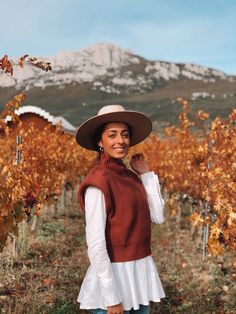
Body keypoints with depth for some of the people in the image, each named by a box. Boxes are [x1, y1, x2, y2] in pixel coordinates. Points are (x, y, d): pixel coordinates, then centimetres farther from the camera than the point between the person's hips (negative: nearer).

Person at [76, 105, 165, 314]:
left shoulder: (131, 177, 5)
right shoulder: (98, 182, -18)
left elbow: (158, 217, 4)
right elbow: (95, 244, -20)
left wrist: (146, 174, 2)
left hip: (141, 272, 8)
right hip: (114, 274, -7)